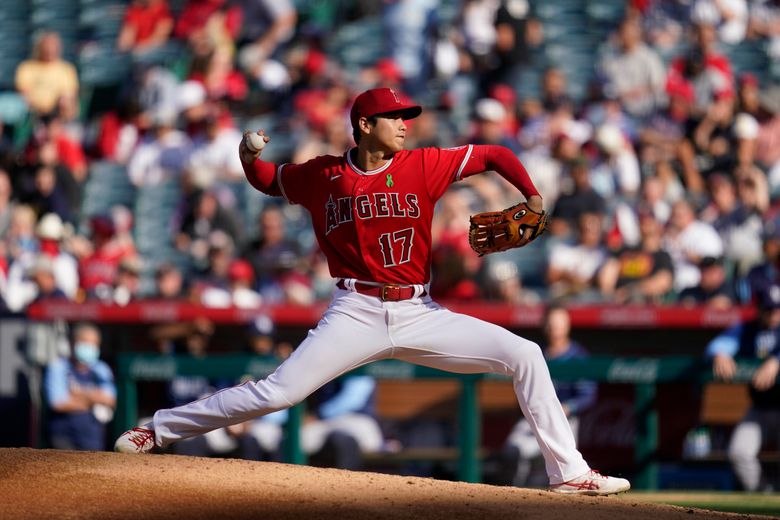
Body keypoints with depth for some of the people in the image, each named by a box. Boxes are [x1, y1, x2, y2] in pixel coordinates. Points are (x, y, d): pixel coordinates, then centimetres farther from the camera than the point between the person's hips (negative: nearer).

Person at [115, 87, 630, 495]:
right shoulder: (322, 176, 1)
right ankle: (157, 431, -1)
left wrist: (534, 200, -12)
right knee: (279, 392, -14)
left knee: (525, 355, -8)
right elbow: (268, 180, 18)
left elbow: (495, 155, 2)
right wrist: (249, 157, -4)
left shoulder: (423, 166, -1)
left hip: (420, 314, 2)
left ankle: (570, 472, -4)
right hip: (357, 314, -2)